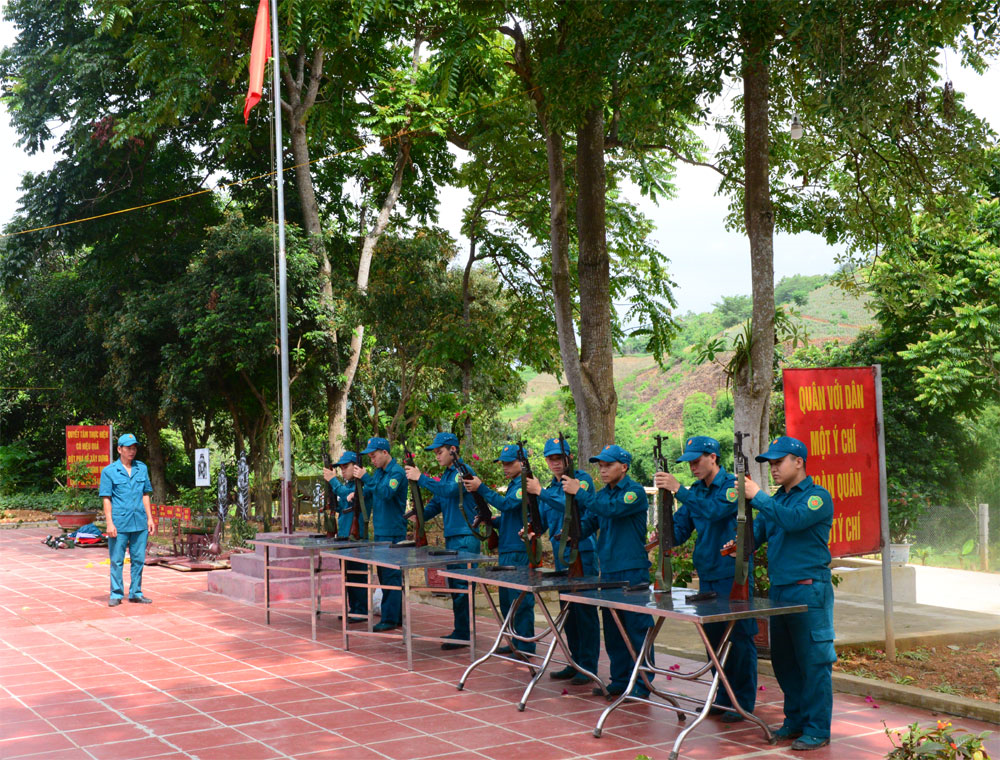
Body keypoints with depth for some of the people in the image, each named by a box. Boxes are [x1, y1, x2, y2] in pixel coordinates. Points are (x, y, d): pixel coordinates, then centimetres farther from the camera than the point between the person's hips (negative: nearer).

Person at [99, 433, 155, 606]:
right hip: (119, 523, -4)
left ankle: (136, 593, 18)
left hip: (140, 522, 4)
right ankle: (116, 594, 11)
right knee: (117, 560, 2)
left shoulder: (142, 468, 11)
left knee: (138, 559, 8)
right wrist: (109, 523, -10)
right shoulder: (109, 471, -1)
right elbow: (106, 499, -3)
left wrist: (150, 518, 10)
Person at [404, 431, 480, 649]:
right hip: (451, 538, 9)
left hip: (466, 539, -9)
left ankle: (463, 634, -3)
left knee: (462, 587, -7)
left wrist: (421, 478, -24)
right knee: (454, 587, 13)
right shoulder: (445, 475, 17)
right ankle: (460, 630, 20)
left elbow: (451, 490, -26)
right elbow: (436, 504, 20)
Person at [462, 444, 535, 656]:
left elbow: (506, 504, -25)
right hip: (506, 551, 10)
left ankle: (526, 647, -1)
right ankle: (514, 643, 24)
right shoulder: (512, 485, 18)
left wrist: (480, 488, -26)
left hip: (519, 552, -10)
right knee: (507, 600, 15)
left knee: (521, 601, -6)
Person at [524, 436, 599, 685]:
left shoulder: (581, 479, -6)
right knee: (568, 611, 12)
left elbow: (573, 505, -21)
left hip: (582, 552, -8)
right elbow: (542, 521, 17)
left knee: (584, 611, -5)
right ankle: (575, 663, 21)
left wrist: (541, 492, -22)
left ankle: (589, 667, 0)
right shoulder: (550, 488, 16)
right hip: (561, 555, 8)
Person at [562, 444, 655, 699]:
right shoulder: (602, 494, 15)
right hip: (608, 570, 8)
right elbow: (589, 523, 13)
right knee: (612, 629, 12)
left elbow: (612, 509, -24)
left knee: (637, 627, -4)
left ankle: (642, 683, 1)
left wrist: (579, 492, -22)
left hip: (632, 571, -8)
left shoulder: (635, 492, -9)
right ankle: (620, 679, 22)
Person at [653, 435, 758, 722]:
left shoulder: (732, 485, -10)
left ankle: (743, 701, 7)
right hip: (706, 576, 7)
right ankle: (722, 696, 24)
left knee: (739, 638, -2)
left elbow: (714, 510, -28)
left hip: (733, 575, -7)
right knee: (713, 637, 13)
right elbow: (680, 528, 10)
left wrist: (679, 490, -32)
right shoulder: (695, 491, 10)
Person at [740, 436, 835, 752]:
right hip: (779, 590, 8)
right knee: (783, 660, 14)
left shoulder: (818, 496, -8)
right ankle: (795, 720, 26)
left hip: (809, 592, -8)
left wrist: (758, 497, -21)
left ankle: (817, 729, 2)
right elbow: (757, 532, 15)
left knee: (813, 661, -4)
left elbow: (794, 519, -24)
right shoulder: (776, 499, 16)